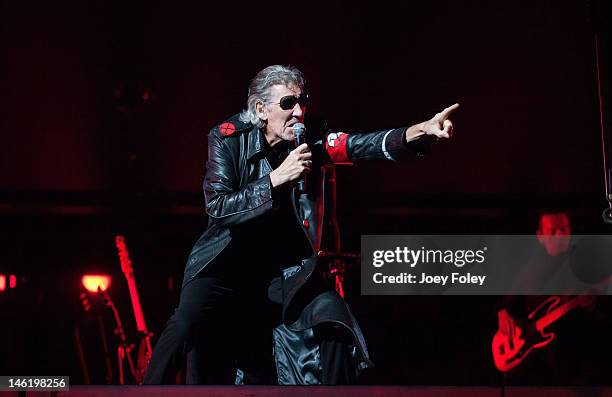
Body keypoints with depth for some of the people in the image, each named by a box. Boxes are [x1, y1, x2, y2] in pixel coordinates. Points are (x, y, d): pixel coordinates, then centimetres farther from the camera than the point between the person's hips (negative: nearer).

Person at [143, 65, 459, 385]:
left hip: (286, 268, 3)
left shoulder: (310, 140, -5)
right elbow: (217, 206, -19)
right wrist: (276, 178, -29)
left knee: (335, 322, -14)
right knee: (189, 324, -27)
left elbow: (364, 145, -20)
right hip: (228, 262, -3)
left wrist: (420, 131, -38)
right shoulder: (228, 138, -10)